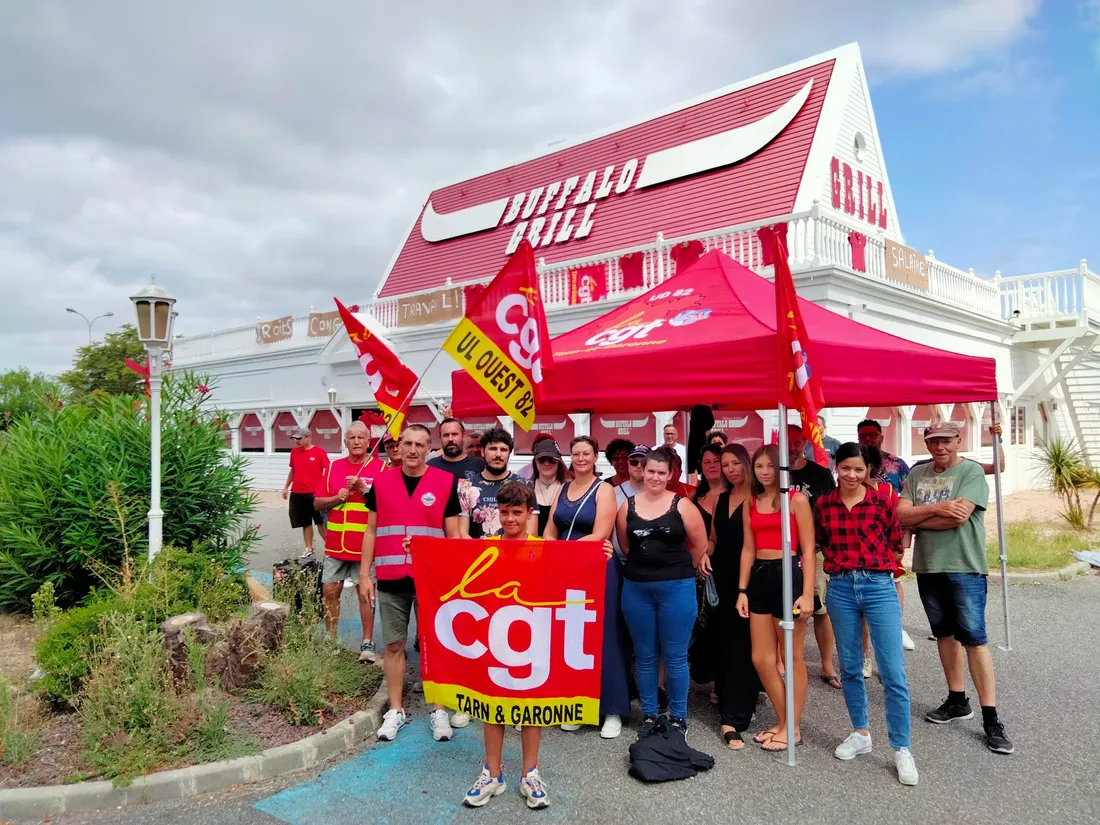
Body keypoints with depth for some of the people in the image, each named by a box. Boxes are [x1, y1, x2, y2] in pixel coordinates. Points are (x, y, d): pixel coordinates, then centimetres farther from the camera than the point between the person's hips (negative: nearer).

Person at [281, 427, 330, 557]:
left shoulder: (320, 452, -7)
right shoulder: (294, 452, 9)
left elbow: (327, 471, -8)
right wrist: (286, 487, 19)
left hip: (315, 493, -5)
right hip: (297, 494, 5)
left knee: (321, 522, -1)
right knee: (305, 523, 11)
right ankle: (309, 548, 19)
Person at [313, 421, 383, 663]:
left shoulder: (381, 468, -3)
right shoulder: (333, 467, 8)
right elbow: (317, 503, 9)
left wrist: (363, 489, -19)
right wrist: (338, 498, -9)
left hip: (366, 545, -4)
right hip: (335, 543, 4)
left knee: (366, 592, 2)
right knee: (329, 592, 9)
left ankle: (367, 643, 13)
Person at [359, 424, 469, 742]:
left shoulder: (446, 482, -3)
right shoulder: (381, 481, 3)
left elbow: (454, 535, 0)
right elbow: (371, 531, 8)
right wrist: (365, 574, 4)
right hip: (390, 580, 2)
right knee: (394, 645, 10)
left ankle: (439, 711, 20)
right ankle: (395, 710, 24)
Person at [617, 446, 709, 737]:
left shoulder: (681, 505, -5)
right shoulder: (628, 506, 2)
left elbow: (700, 545, -1)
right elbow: (625, 546, 10)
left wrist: (678, 568, 8)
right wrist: (646, 563, 8)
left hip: (676, 587, -2)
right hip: (636, 588, 3)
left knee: (675, 657, 6)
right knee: (644, 656, 12)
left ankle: (678, 717, 20)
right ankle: (648, 715, 25)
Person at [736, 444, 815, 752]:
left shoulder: (797, 499, -3)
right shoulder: (751, 503, 12)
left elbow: (808, 550, -7)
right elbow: (748, 549, 12)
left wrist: (807, 593, -14)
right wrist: (742, 590, 7)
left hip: (788, 574, -6)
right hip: (759, 578, 6)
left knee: (792, 658, 6)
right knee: (761, 659, 8)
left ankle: (792, 727, 20)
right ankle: (783, 721, 26)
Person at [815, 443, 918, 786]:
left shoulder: (882, 500, -5)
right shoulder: (823, 504, 2)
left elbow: (896, 543, 6)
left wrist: (874, 565, 8)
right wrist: (841, 563, 6)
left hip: (879, 587, -2)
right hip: (841, 589, 3)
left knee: (893, 672, -3)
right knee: (849, 667, 13)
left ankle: (901, 749, 9)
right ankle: (860, 734, 30)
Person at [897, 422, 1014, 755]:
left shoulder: (972, 472, -7)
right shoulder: (916, 475, 8)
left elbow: (959, 516, -19)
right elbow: (900, 514, -2)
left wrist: (917, 519, -8)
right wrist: (938, 508, -17)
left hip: (965, 568, -5)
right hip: (928, 566, 5)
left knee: (974, 638, -5)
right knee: (944, 633, 15)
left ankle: (991, 719, 2)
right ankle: (957, 701, 28)